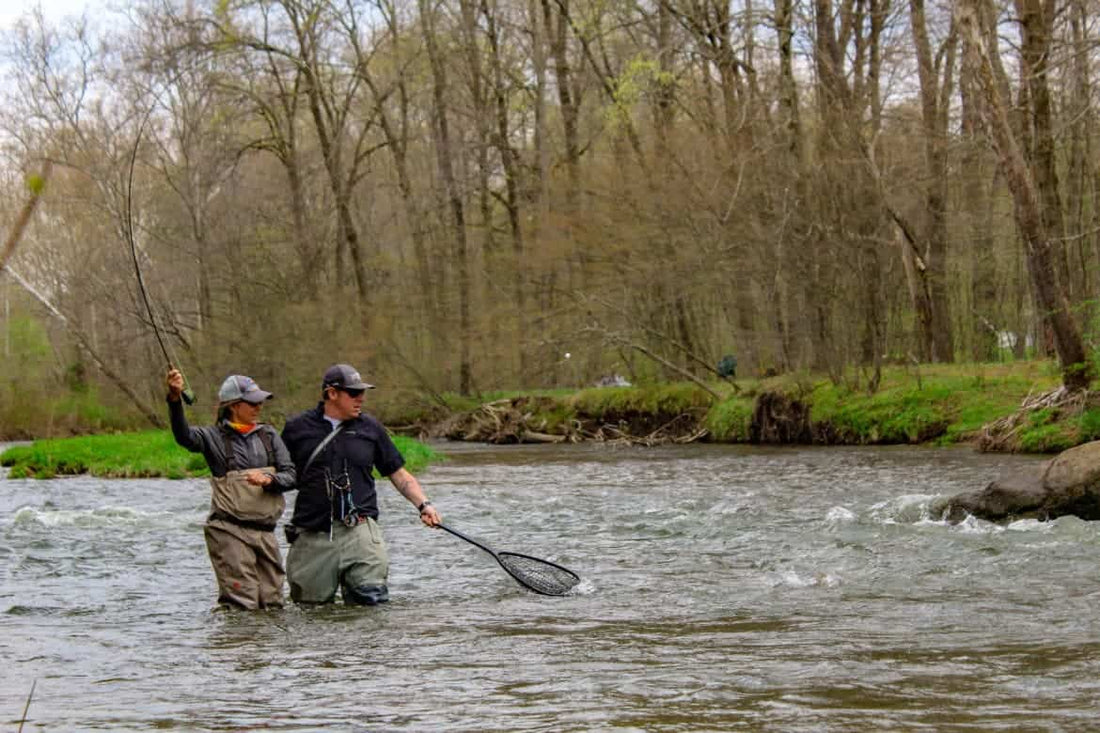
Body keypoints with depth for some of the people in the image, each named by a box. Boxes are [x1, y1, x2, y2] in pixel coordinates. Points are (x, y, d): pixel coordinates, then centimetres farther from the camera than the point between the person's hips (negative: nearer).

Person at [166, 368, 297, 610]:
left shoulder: (268, 435, 13)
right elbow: (184, 435, -20)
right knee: (241, 604, -12)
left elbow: (290, 476, 8)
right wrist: (175, 399, -37)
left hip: (265, 531, 5)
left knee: (272, 604, 6)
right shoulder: (215, 436, 0)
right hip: (230, 530, -5)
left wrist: (268, 479, -14)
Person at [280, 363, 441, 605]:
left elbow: (399, 474, 15)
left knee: (372, 599, -15)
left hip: (360, 532, 1)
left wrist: (423, 504, 3)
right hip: (312, 536, 0)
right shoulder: (297, 428, 7)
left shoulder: (370, 428, 11)